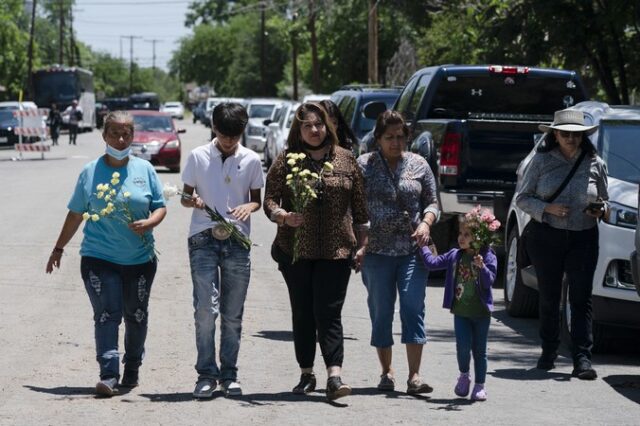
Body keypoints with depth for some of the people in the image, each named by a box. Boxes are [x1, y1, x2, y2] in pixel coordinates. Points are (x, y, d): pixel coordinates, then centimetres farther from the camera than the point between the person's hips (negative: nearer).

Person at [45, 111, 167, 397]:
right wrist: (59, 248, 14)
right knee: (107, 315, -11)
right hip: (99, 258, -2)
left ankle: (132, 369, 27)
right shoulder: (91, 172, 2)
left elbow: (160, 207, 7)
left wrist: (149, 223, -15)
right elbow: (76, 214, 10)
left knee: (136, 316, 11)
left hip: (140, 259, 2)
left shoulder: (144, 170, 5)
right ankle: (108, 375, -17)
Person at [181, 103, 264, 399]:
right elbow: (185, 196, 8)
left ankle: (229, 374, 14)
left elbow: (256, 199, 12)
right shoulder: (198, 157, 2)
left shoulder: (251, 160, 5)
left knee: (233, 315, 5)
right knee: (206, 308, -11)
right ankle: (206, 374, -4)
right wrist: (193, 202, -15)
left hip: (237, 241, 2)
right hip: (204, 240, -2)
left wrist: (249, 207, -11)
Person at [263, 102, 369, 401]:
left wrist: (363, 241, 9)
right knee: (302, 313, 8)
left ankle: (334, 376, -15)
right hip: (296, 250, 1)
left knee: (329, 312, -9)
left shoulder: (346, 160, 8)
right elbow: (269, 199, 1)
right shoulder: (286, 161, 4)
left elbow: (359, 206, 11)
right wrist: (284, 216, -19)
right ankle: (306, 374, 18)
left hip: (336, 251, -1)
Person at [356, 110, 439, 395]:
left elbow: (432, 202, 13)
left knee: (414, 309, -8)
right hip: (376, 251, 0)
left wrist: (426, 223, -7)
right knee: (381, 312, 5)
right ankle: (386, 373, 17)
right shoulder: (363, 165, 3)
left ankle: (414, 376, -10)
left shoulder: (418, 165, 8)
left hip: (412, 251, 1)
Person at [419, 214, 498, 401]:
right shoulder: (455, 256, 5)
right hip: (460, 310, 2)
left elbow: (489, 281, -16)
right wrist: (423, 246, 12)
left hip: (481, 312, -2)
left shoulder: (487, 256, -8)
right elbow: (432, 263, 10)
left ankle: (479, 385, 14)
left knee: (479, 350, 4)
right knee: (463, 345, -8)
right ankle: (464, 375, 17)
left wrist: (482, 267, -32)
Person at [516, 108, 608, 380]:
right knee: (549, 297, 8)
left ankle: (582, 358, -12)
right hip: (545, 236, 0)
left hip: (583, 238, 0)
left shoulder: (594, 164, 6)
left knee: (581, 299, -8)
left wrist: (600, 210, -7)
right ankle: (548, 352, 24)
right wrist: (547, 208, -14)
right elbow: (522, 198, 3)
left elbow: (603, 201, 17)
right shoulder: (541, 161, 1)